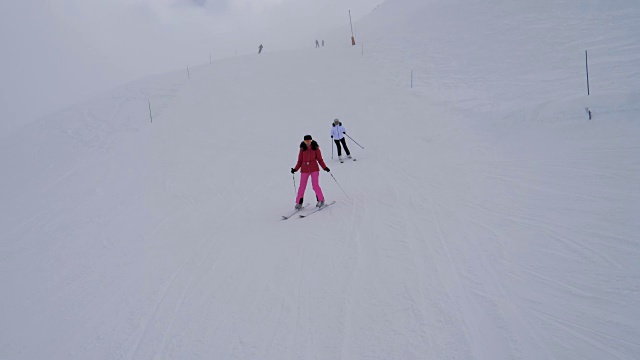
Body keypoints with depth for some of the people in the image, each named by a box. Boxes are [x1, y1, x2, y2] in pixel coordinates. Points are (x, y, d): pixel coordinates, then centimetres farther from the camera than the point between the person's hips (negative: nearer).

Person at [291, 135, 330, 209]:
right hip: (304, 169, 2)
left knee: (315, 185, -9)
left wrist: (325, 167, -9)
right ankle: (299, 203, 10)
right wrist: (295, 169, -4)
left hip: (314, 169, -2)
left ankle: (321, 200, 5)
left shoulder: (315, 148, -1)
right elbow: (300, 161, 7)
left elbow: (320, 159, 2)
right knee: (302, 186, 2)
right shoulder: (302, 149, 3)